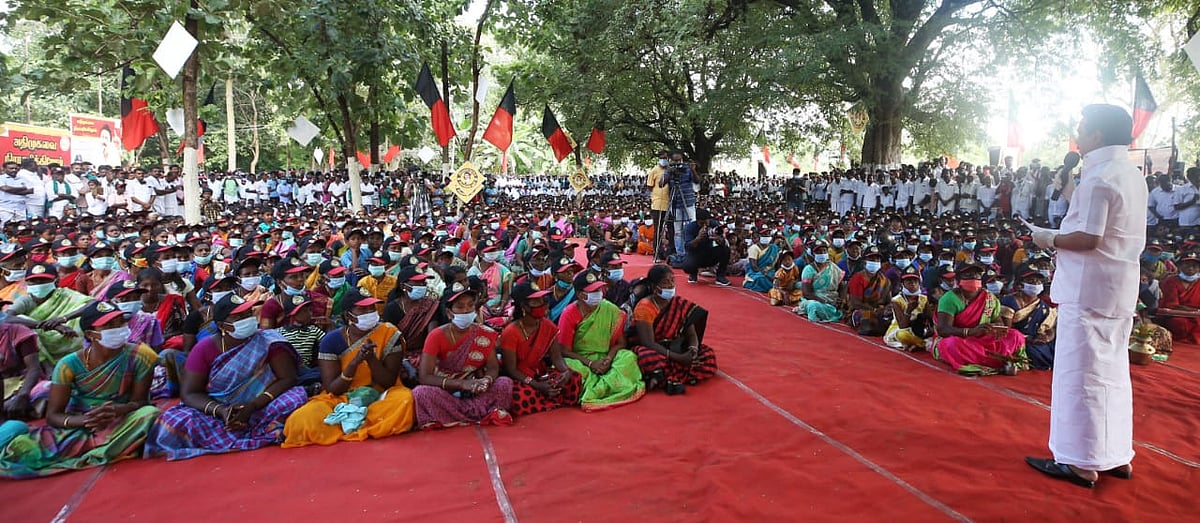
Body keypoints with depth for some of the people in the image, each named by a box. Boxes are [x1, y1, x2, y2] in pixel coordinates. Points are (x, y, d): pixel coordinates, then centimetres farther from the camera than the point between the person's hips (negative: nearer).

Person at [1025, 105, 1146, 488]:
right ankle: (1117, 455, 25)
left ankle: (1082, 462, 5)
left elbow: (1088, 239, -22)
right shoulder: (1131, 175, 14)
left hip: (1089, 289, -9)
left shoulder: (1099, 176, -16)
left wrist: (1051, 238, -6)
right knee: (1112, 371, 16)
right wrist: (1063, 234, 15)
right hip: (1120, 288, 10)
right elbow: (1120, 234, 18)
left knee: (1080, 373, -2)